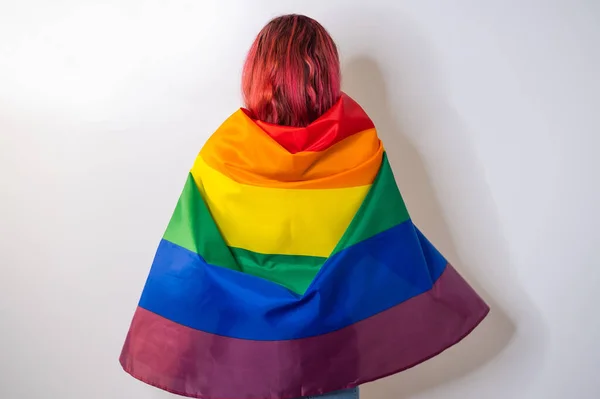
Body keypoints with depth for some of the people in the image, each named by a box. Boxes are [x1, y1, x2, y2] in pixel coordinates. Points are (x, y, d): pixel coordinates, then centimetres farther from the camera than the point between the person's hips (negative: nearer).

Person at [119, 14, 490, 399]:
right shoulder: (361, 148, -16)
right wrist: (425, 319, 6)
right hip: (334, 335, 0)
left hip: (247, 338, 1)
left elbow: (190, 264, -13)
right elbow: (397, 251, -9)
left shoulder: (222, 154, -16)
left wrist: (170, 344, 0)